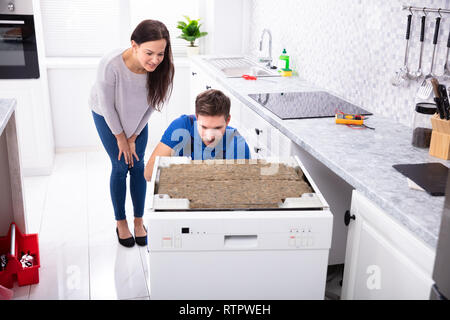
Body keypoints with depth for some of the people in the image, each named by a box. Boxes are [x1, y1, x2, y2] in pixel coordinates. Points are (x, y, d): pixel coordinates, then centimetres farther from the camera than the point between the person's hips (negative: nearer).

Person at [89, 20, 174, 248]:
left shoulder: (162, 69, -30)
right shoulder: (110, 65, -40)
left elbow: (151, 105, -13)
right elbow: (107, 106, -24)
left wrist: (133, 137, -7)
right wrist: (121, 138, -12)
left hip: (137, 117, 3)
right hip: (107, 116, -3)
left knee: (138, 165, 3)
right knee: (121, 167, -1)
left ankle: (139, 221, 20)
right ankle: (120, 223, 18)